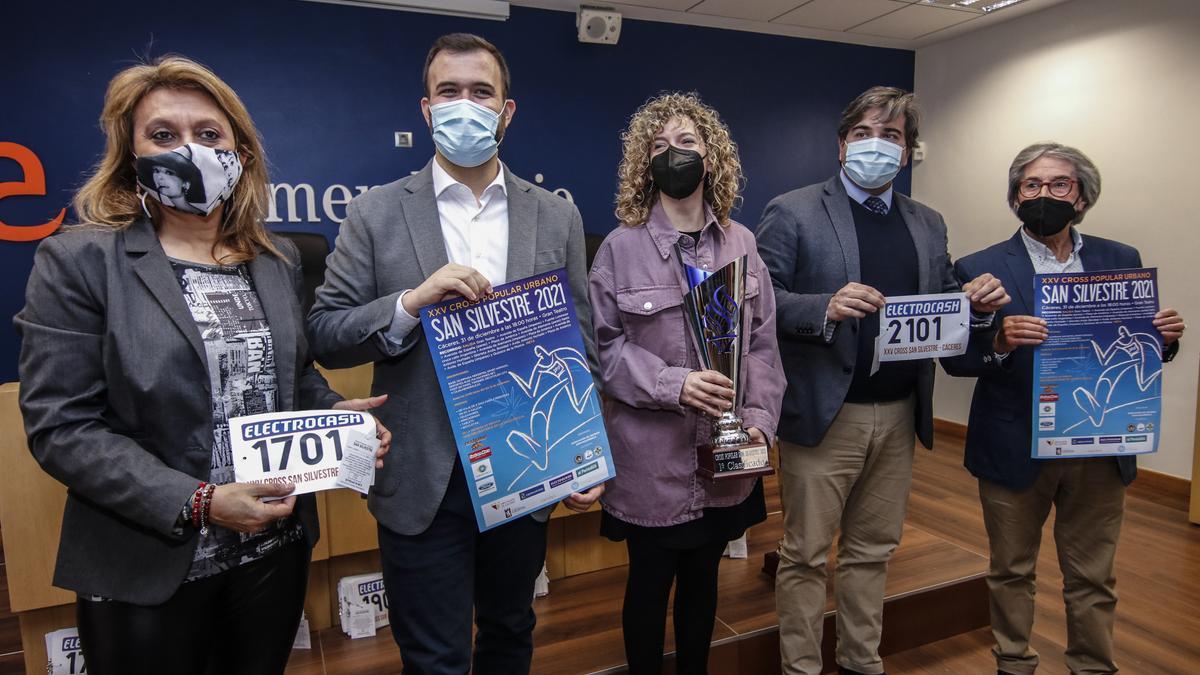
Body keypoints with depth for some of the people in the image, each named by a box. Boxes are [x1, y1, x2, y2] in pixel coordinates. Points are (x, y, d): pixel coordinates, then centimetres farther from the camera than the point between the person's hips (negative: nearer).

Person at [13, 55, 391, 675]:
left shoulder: (279, 259, 5)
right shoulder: (78, 261, -9)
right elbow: (61, 427, -13)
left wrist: (335, 413, -6)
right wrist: (197, 503, -22)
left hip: (276, 547, 4)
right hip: (148, 567, -4)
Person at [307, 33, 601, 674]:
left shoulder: (557, 217, 3)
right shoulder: (376, 213, -2)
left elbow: (579, 343, 5)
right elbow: (324, 336, -4)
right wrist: (412, 301, -22)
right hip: (423, 483, -2)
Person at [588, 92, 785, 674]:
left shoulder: (741, 243, 4)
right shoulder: (620, 247, -6)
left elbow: (762, 342, 4)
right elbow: (606, 344, -9)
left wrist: (759, 418, -7)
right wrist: (673, 385, -21)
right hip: (652, 457, -3)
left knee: (703, 578, 20)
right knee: (649, 583, 13)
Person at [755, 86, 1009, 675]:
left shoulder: (928, 224, 13)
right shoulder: (792, 212, -4)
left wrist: (975, 303, -7)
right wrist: (826, 308, -27)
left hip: (899, 416, 5)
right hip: (823, 414, -5)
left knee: (873, 549, 18)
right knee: (806, 554, 6)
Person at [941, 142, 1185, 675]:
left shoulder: (1122, 261, 4)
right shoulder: (981, 269, -6)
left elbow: (1135, 351, 8)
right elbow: (955, 358, -9)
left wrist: (1163, 338, -13)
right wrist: (1000, 341, -27)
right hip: (1014, 449, -2)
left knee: (1093, 578, 16)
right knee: (1012, 572, 15)